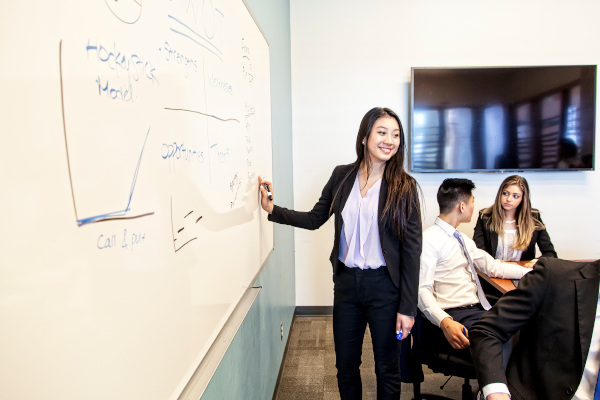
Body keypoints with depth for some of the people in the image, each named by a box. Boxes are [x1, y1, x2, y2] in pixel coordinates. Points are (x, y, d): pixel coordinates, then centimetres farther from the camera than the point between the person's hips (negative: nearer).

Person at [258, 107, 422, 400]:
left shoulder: (404, 186, -8)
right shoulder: (341, 176, 1)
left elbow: (411, 249, -9)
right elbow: (314, 219, 9)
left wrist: (407, 307, -10)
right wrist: (273, 210, -1)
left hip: (383, 285, -2)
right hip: (346, 281, 3)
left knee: (386, 368, 15)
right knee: (345, 365, 18)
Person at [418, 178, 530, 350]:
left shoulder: (462, 239, 21)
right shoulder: (429, 239, -8)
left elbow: (494, 267, 28)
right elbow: (423, 290, -17)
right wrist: (445, 322, -32)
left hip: (480, 310, 9)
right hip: (455, 316, -8)